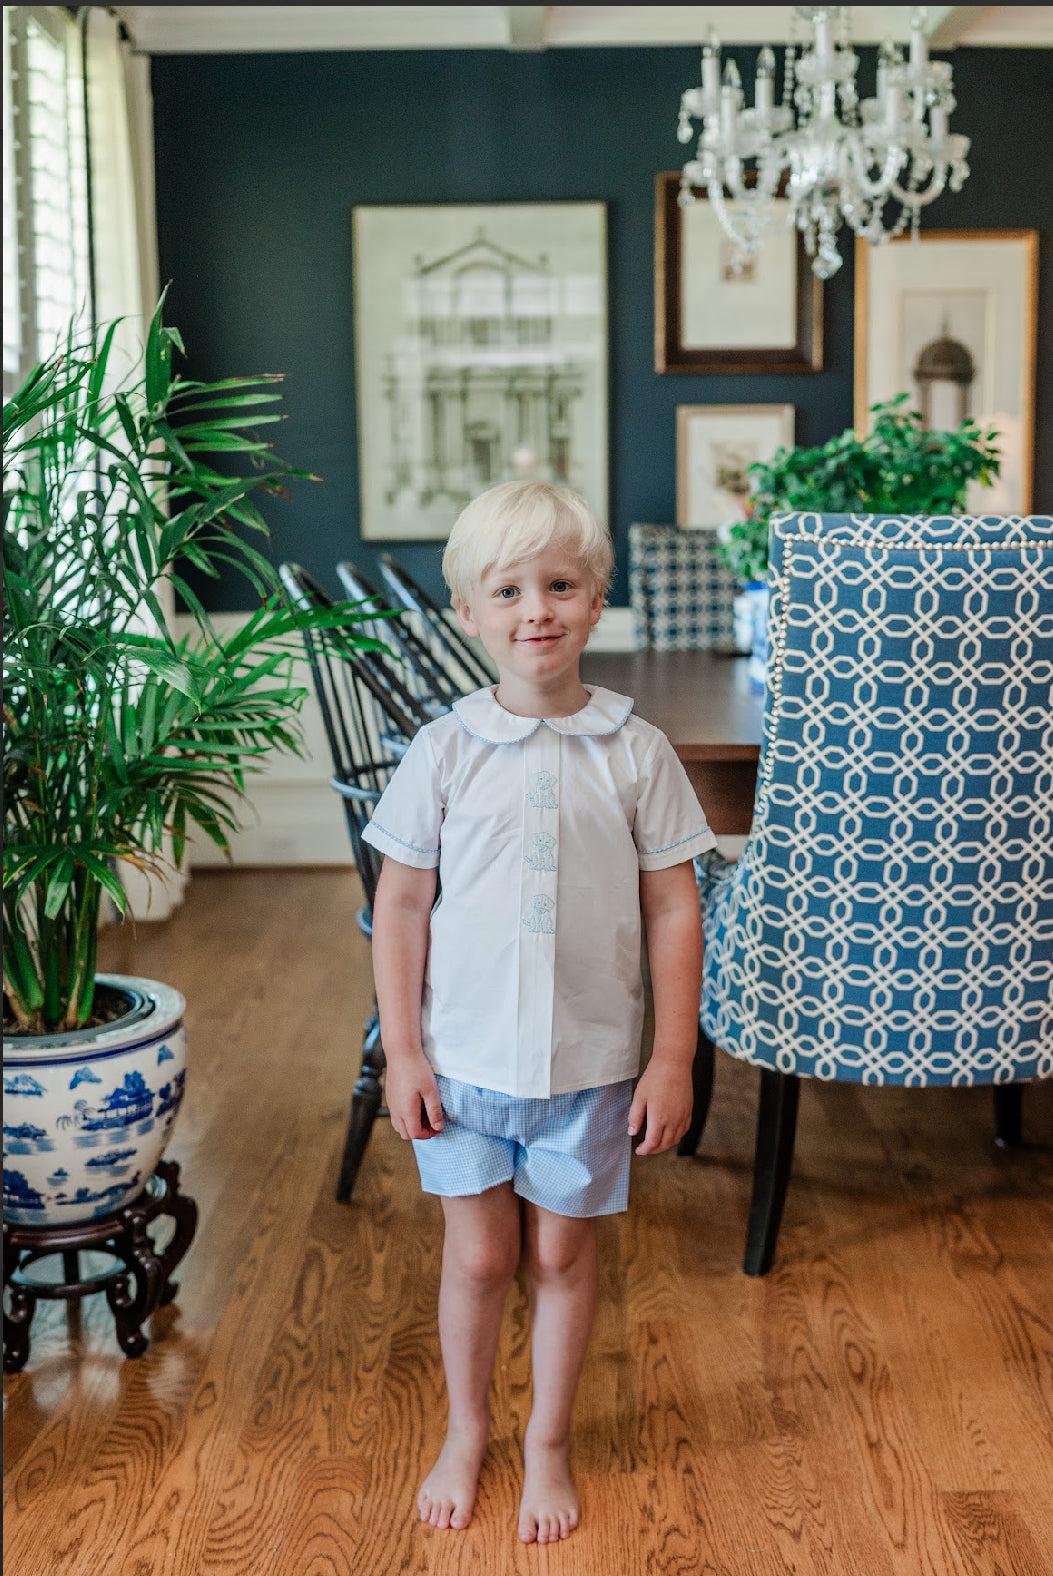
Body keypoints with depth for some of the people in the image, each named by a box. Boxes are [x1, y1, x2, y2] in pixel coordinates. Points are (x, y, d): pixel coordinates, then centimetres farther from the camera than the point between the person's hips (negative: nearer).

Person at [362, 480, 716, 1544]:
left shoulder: (636, 753, -6)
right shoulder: (442, 753, -6)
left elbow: (674, 909, -2)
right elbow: (401, 904, -1)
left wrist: (673, 1060, -4)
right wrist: (401, 1052, -4)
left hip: (591, 1063, 0)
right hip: (464, 1059, 0)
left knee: (562, 1254, 12)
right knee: (478, 1256, 12)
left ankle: (547, 1445, 33)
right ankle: (465, 1435, 35)